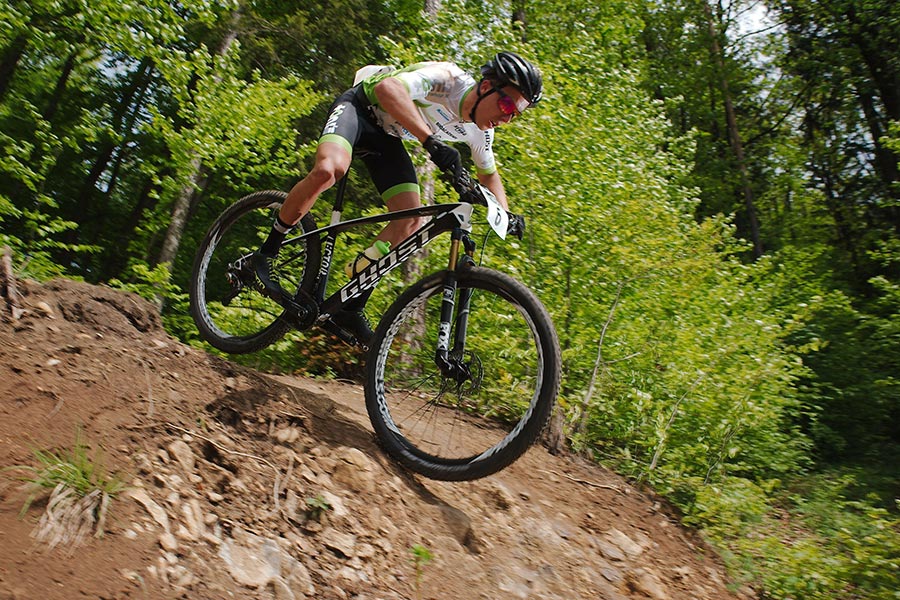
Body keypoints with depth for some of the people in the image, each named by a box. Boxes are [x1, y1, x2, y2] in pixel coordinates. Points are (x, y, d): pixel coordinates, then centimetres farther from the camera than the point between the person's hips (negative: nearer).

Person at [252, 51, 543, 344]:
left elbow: (489, 175, 13)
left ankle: (351, 306, -2)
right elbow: (387, 87, -45)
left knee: (411, 221, -11)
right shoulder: (448, 78, -28)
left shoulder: (480, 132, -7)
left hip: (387, 138, 7)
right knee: (328, 169, -36)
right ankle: (266, 253, -14)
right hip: (360, 107, -6)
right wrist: (431, 142, -56)